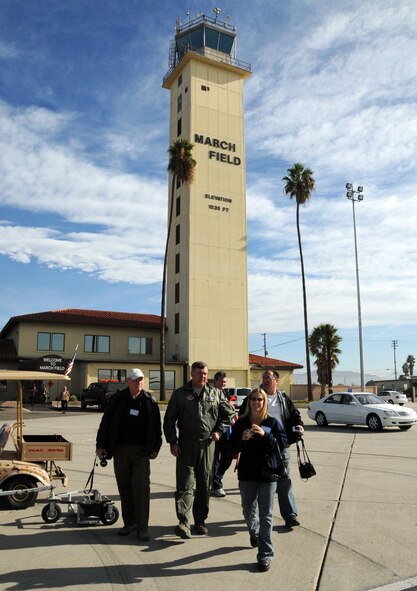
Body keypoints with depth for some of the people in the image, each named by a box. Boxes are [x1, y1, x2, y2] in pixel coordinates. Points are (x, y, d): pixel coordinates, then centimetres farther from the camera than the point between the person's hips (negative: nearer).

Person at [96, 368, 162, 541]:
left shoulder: (150, 401, 0)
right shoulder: (117, 399, 0)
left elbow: (156, 426, 6)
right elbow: (105, 423, 4)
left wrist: (155, 448, 4)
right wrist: (101, 445, 1)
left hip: (142, 451, -1)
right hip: (120, 449, 1)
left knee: (142, 489, -3)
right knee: (124, 488, 10)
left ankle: (142, 527, 5)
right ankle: (129, 522, 25)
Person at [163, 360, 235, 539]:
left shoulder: (216, 394, 8)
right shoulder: (180, 394, 3)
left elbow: (228, 413, 17)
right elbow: (169, 419, 4)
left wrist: (219, 431, 4)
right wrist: (172, 442, -3)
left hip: (207, 444, 2)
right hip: (185, 445, -2)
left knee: (204, 485, 9)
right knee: (185, 484, -8)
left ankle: (200, 521, 20)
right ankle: (183, 522, -9)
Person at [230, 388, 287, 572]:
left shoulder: (272, 422, -3)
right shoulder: (241, 422, 0)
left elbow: (283, 443, -9)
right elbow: (233, 446, 0)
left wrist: (265, 435, -23)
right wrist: (242, 439, -20)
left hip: (268, 473, -2)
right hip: (247, 473, 2)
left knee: (265, 515, 1)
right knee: (248, 511, 16)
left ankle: (265, 554, 10)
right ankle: (254, 532, 47)